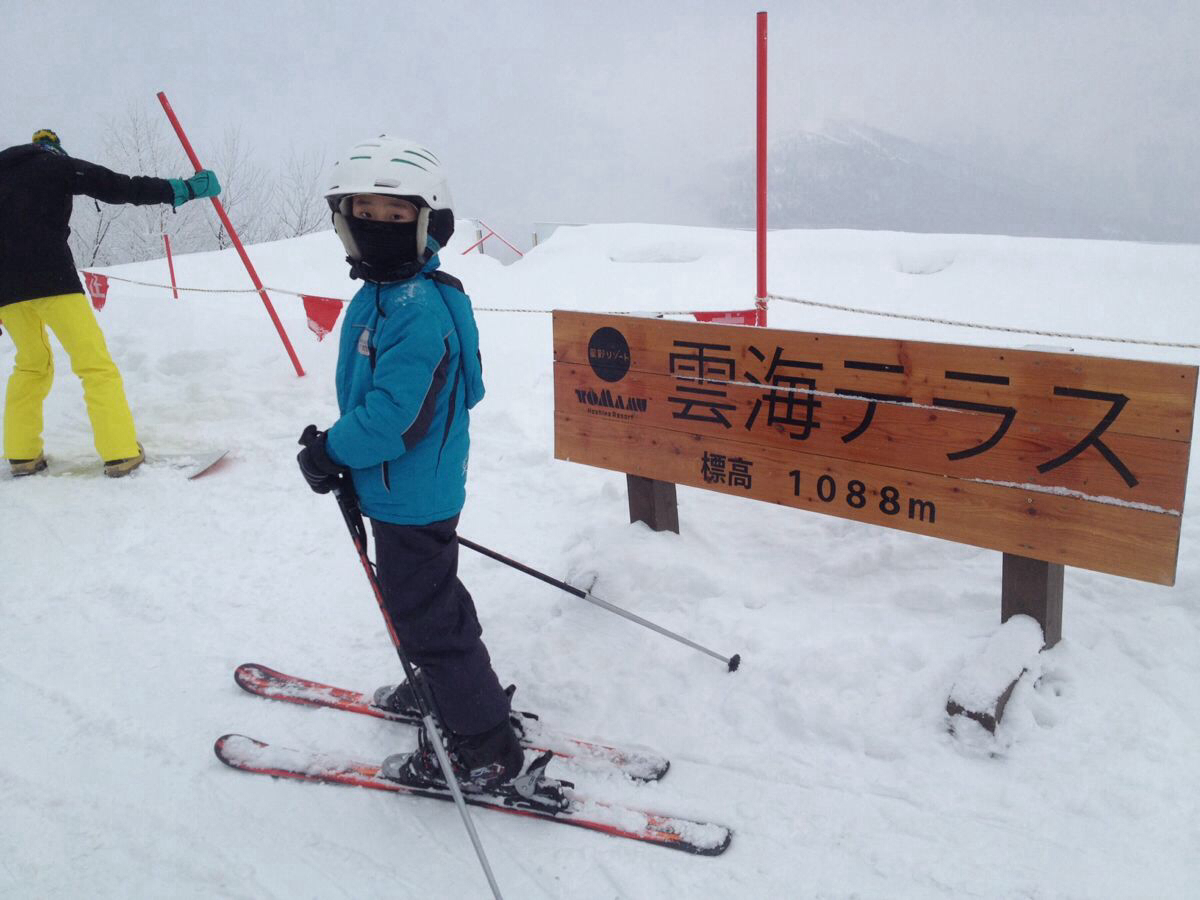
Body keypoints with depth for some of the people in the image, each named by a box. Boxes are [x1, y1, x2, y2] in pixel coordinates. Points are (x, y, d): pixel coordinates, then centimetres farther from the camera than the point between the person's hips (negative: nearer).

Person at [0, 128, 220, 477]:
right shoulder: (59, 166, 9)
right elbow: (122, 188, 1)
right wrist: (183, 189, 5)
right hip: (48, 275, -6)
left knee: (31, 364, 22)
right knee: (95, 362, -4)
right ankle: (120, 453, -13)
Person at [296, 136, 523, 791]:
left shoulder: (417, 308, -26)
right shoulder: (377, 294, 6)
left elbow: (394, 414, -30)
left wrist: (330, 453, -15)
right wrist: (343, 451, 9)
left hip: (410, 496, -10)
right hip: (408, 489, 10)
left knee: (424, 615, 1)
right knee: (426, 597, 27)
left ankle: (486, 750, 15)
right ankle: (444, 687, 51)